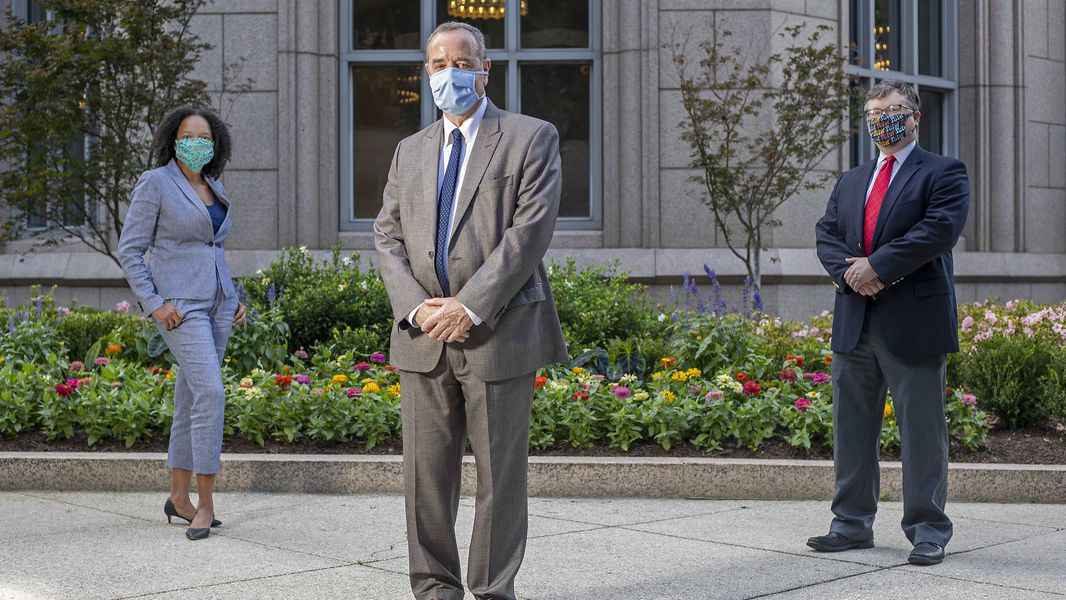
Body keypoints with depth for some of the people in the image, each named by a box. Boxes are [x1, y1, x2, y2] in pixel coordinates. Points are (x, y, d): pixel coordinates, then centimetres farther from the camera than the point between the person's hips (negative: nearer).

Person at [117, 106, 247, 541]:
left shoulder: (214, 188, 14)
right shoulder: (155, 183, -6)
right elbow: (129, 250, -7)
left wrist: (234, 299, 14)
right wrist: (154, 305, -16)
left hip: (216, 302, 7)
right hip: (179, 305, -7)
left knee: (191, 397, 10)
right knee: (210, 393, -19)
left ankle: (179, 497, 18)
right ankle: (206, 502, -13)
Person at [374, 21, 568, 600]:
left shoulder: (531, 139, 1)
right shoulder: (410, 151, 16)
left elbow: (530, 231, -10)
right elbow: (387, 237, 10)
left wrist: (470, 306, -16)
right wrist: (418, 308, -7)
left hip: (498, 334, -4)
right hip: (423, 335, 4)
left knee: (500, 473, 3)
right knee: (426, 473, 7)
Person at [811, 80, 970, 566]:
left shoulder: (943, 174, 1)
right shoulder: (849, 182, 20)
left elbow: (939, 229, -14)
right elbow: (827, 234, 10)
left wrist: (877, 266, -16)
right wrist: (851, 273, -10)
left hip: (913, 324, -6)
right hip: (854, 322, 6)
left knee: (921, 429, -1)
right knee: (852, 427, 9)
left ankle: (928, 530, 8)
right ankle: (852, 523, 18)